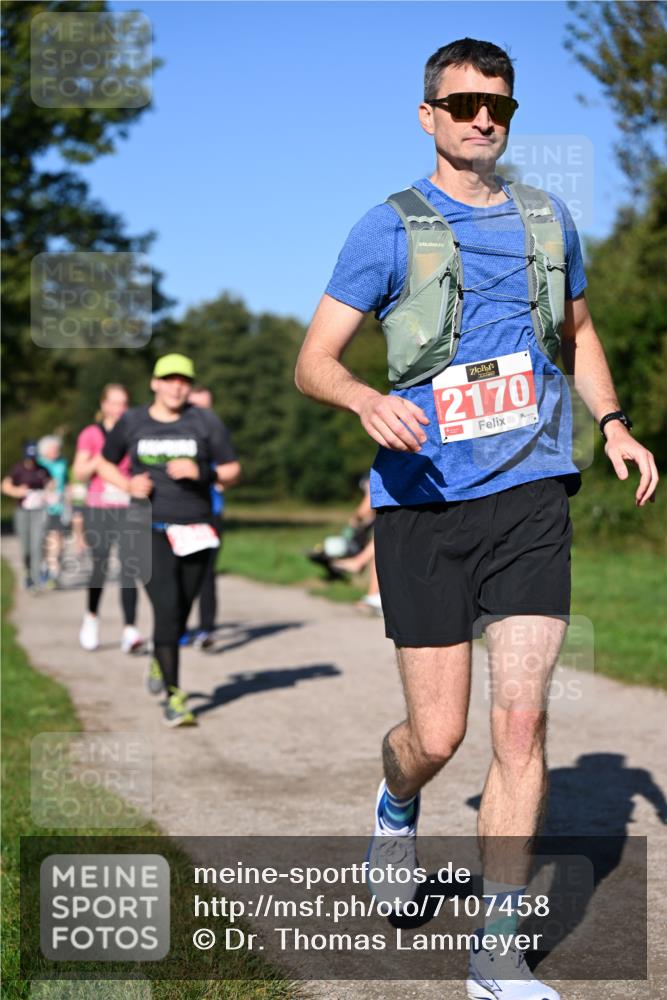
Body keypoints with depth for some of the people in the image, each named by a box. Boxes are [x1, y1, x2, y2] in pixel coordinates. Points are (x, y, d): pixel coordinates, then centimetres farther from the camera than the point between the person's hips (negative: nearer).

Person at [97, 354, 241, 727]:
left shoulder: (206, 422, 2)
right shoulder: (132, 423, 5)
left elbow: (232, 472, 3)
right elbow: (105, 463, 18)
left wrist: (201, 472, -17)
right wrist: (128, 484, -2)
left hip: (195, 529, 1)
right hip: (150, 529, -1)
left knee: (181, 611, 10)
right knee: (166, 608, -14)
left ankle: (160, 661, 42)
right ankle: (174, 696, -11)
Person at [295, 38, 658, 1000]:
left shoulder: (548, 219, 13)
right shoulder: (389, 229, 0)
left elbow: (578, 331, 28)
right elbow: (313, 361, -1)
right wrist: (369, 400, -23)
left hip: (528, 491, 2)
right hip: (422, 501, -2)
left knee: (521, 722, -7)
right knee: (436, 736, 0)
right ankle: (396, 812, 38)